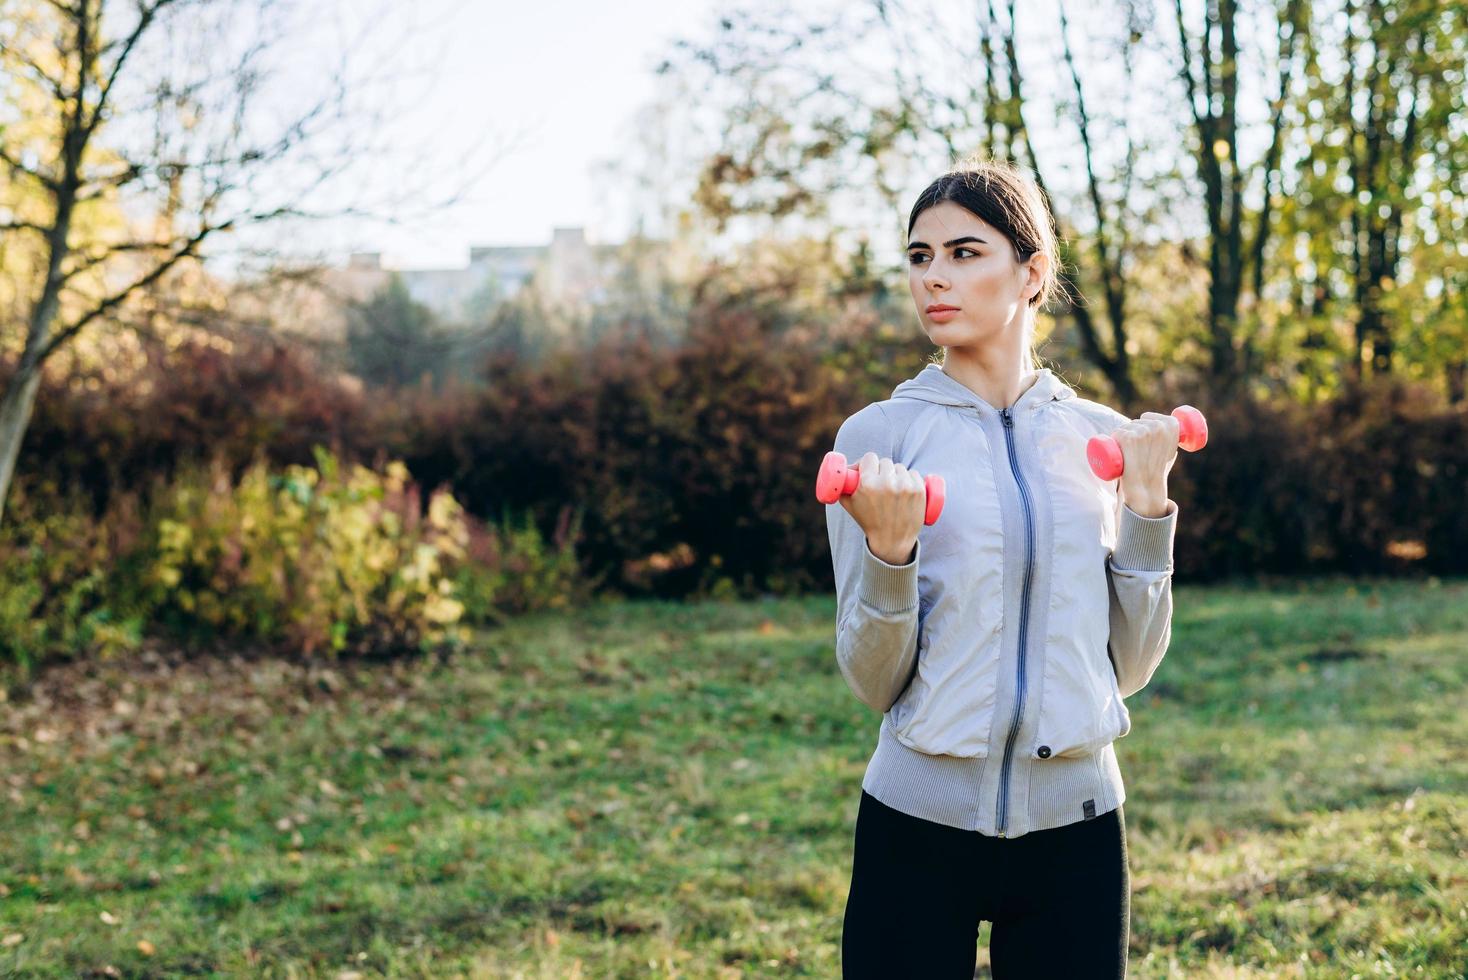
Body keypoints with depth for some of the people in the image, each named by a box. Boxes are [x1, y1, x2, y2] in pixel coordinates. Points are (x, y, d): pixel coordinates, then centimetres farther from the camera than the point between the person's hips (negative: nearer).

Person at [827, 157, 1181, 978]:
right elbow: (873, 681, -6)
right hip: (918, 824, -2)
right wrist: (888, 551, -22)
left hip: (1075, 825, 2)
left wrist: (1146, 505, -5)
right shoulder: (879, 437, -5)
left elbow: (1131, 666, 3)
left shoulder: (1102, 439, 3)